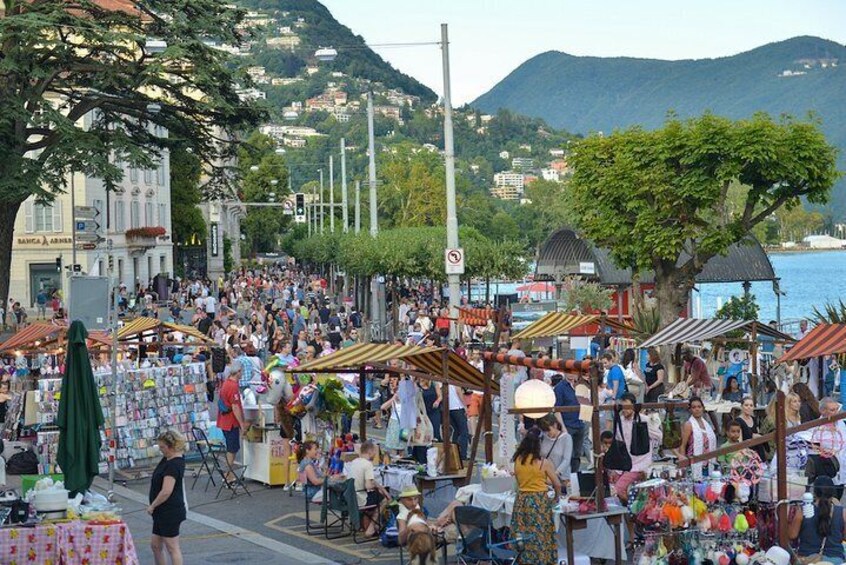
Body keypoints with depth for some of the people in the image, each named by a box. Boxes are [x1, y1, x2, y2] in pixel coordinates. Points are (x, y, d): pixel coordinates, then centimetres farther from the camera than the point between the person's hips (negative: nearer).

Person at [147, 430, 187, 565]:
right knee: (155, 545, 17)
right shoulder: (168, 458, 6)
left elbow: (166, 492, -26)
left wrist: (152, 506, -15)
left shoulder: (173, 465, -23)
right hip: (163, 512, 11)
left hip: (170, 512, -11)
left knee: (172, 548, -4)